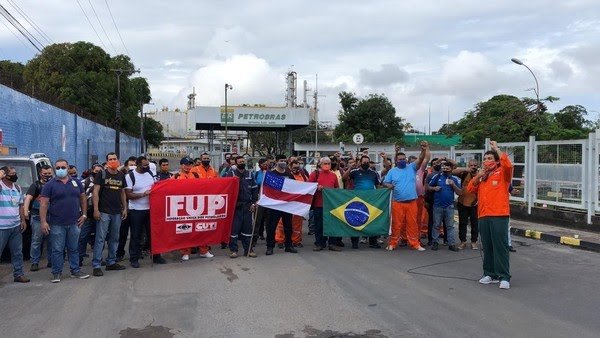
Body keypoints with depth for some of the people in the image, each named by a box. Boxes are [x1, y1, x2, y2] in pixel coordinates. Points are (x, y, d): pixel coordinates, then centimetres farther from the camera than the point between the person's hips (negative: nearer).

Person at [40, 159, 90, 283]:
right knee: (57, 250, 3)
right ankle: (56, 273, 13)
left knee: (73, 249, 12)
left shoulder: (76, 182, 9)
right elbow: (44, 203, -6)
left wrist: (84, 214, 5)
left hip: (74, 223, 3)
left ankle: (75, 271, 20)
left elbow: (83, 198, 15)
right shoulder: (50, 184, -2)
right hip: (57, 224, -3)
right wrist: (43, 222, -14)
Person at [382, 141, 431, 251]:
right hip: (397, 202, -1)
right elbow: (385, 183, 6)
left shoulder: (412, 167, 8)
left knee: (412, 224, 6)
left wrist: (424, 150, -22)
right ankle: (392, 243, 12)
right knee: (396, 224, 3)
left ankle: (415, 244, 13)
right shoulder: (392, 171, 7)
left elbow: (420, 159, -5)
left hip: (411, 202, 1)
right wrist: (390, 186, -16)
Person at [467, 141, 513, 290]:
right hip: (483, 216, 6)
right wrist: (478, 176, 2)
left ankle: (504, 277, -2)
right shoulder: (482, 176, 18)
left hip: (499, 215, -6)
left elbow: (508, 165, -20)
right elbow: (470, 189, 15)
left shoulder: (502, 173, 1)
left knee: (500, 246, -6)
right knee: (487, 247, 10)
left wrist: (496, 148, -12)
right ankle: (490, 274, 18)